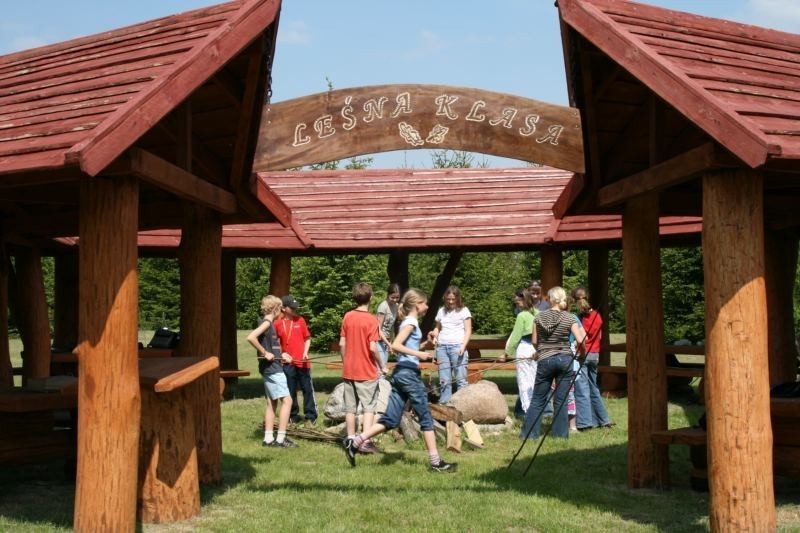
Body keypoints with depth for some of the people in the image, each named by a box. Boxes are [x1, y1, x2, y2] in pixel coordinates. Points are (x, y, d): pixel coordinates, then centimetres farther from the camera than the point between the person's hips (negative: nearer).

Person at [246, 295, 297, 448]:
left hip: (272, 368, 10)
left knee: (272, 402, 11)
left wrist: (281, 355, 11)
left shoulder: (269, 323, 13)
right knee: (286, 400, -10)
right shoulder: (267, 322, -14)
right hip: (272, 368, -10)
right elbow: (251, 338, -30)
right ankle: (281, 438, -9)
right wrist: (265, 353, -22)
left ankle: (268, 438, 14)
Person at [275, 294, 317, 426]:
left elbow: (307, 338, 7)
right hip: (288, 362, 0)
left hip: (302, 361, 0)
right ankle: (293, 416, 19)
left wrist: (305, 352, -6)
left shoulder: (300, 320, 2)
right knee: (290, 391, 7)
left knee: (308, 389, 2)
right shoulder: (278, 323, -1)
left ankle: (310, 416, 9)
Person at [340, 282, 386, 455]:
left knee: (350, 408, 11)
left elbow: (342, 343, 3)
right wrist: (382, 366, -4)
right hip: (367, 372, -5)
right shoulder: (371, 319, -14)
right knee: (369, 407, 3)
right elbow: (372, 347, -17)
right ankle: (366, 442, -3)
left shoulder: (347, 317, 1)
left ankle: (351, 440, 15)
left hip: (349, 370, 5)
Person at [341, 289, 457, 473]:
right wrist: (419, 354, -22)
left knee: (391, 420, 7)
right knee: (426, 418, -2)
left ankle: (354, 442, 1)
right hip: (409, 373, -9)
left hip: (401, 373, 9)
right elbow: (395, 345, -20)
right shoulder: (411, 322, -8)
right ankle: (436, 462, 2)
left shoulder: (408, 322, 19)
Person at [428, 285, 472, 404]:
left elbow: (468, 331, 0)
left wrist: (463, 346, -13)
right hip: (442, 347, 4)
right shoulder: (441, 311, 16)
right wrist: (434, 335, 3)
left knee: (461, 379, -8)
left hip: (457, 346, -4)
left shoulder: (463, 311, 4)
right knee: (444, 380, 3)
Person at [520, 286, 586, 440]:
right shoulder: (569, 318, -4)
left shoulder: (539, 317, -1)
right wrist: (582, 353, 11)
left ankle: (528, 433, 9)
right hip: (565, 359, 0)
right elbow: (580, 340, -9)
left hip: (545, 360, 1)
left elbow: (534, 341, 4)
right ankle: (560, 433, 10)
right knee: (561, 400, 6)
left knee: (538, 399, 9)